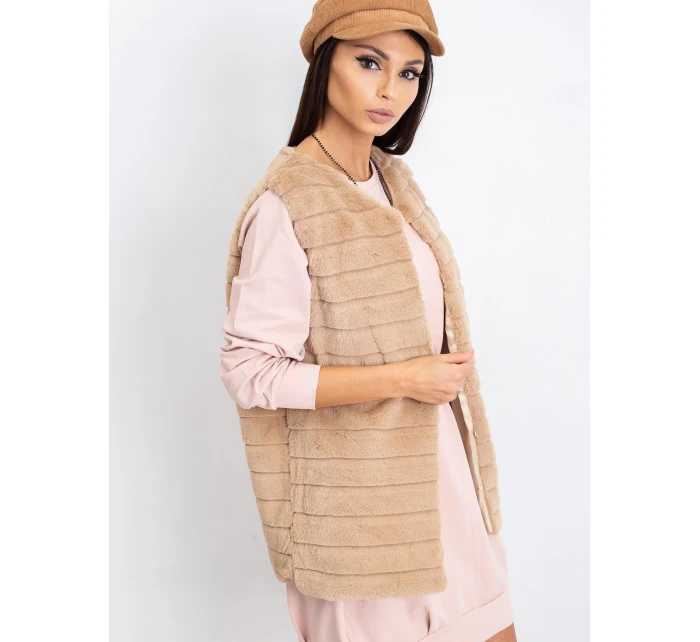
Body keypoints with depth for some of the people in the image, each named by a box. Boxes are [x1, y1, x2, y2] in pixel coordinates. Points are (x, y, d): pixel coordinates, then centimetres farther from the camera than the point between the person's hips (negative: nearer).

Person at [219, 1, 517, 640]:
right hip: (360, 492, -7)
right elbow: (250, 372, -20)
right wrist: (402, 378, -21)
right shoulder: (285, 202, -19)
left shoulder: (395, 181, 6)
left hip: (438, 465, 7)